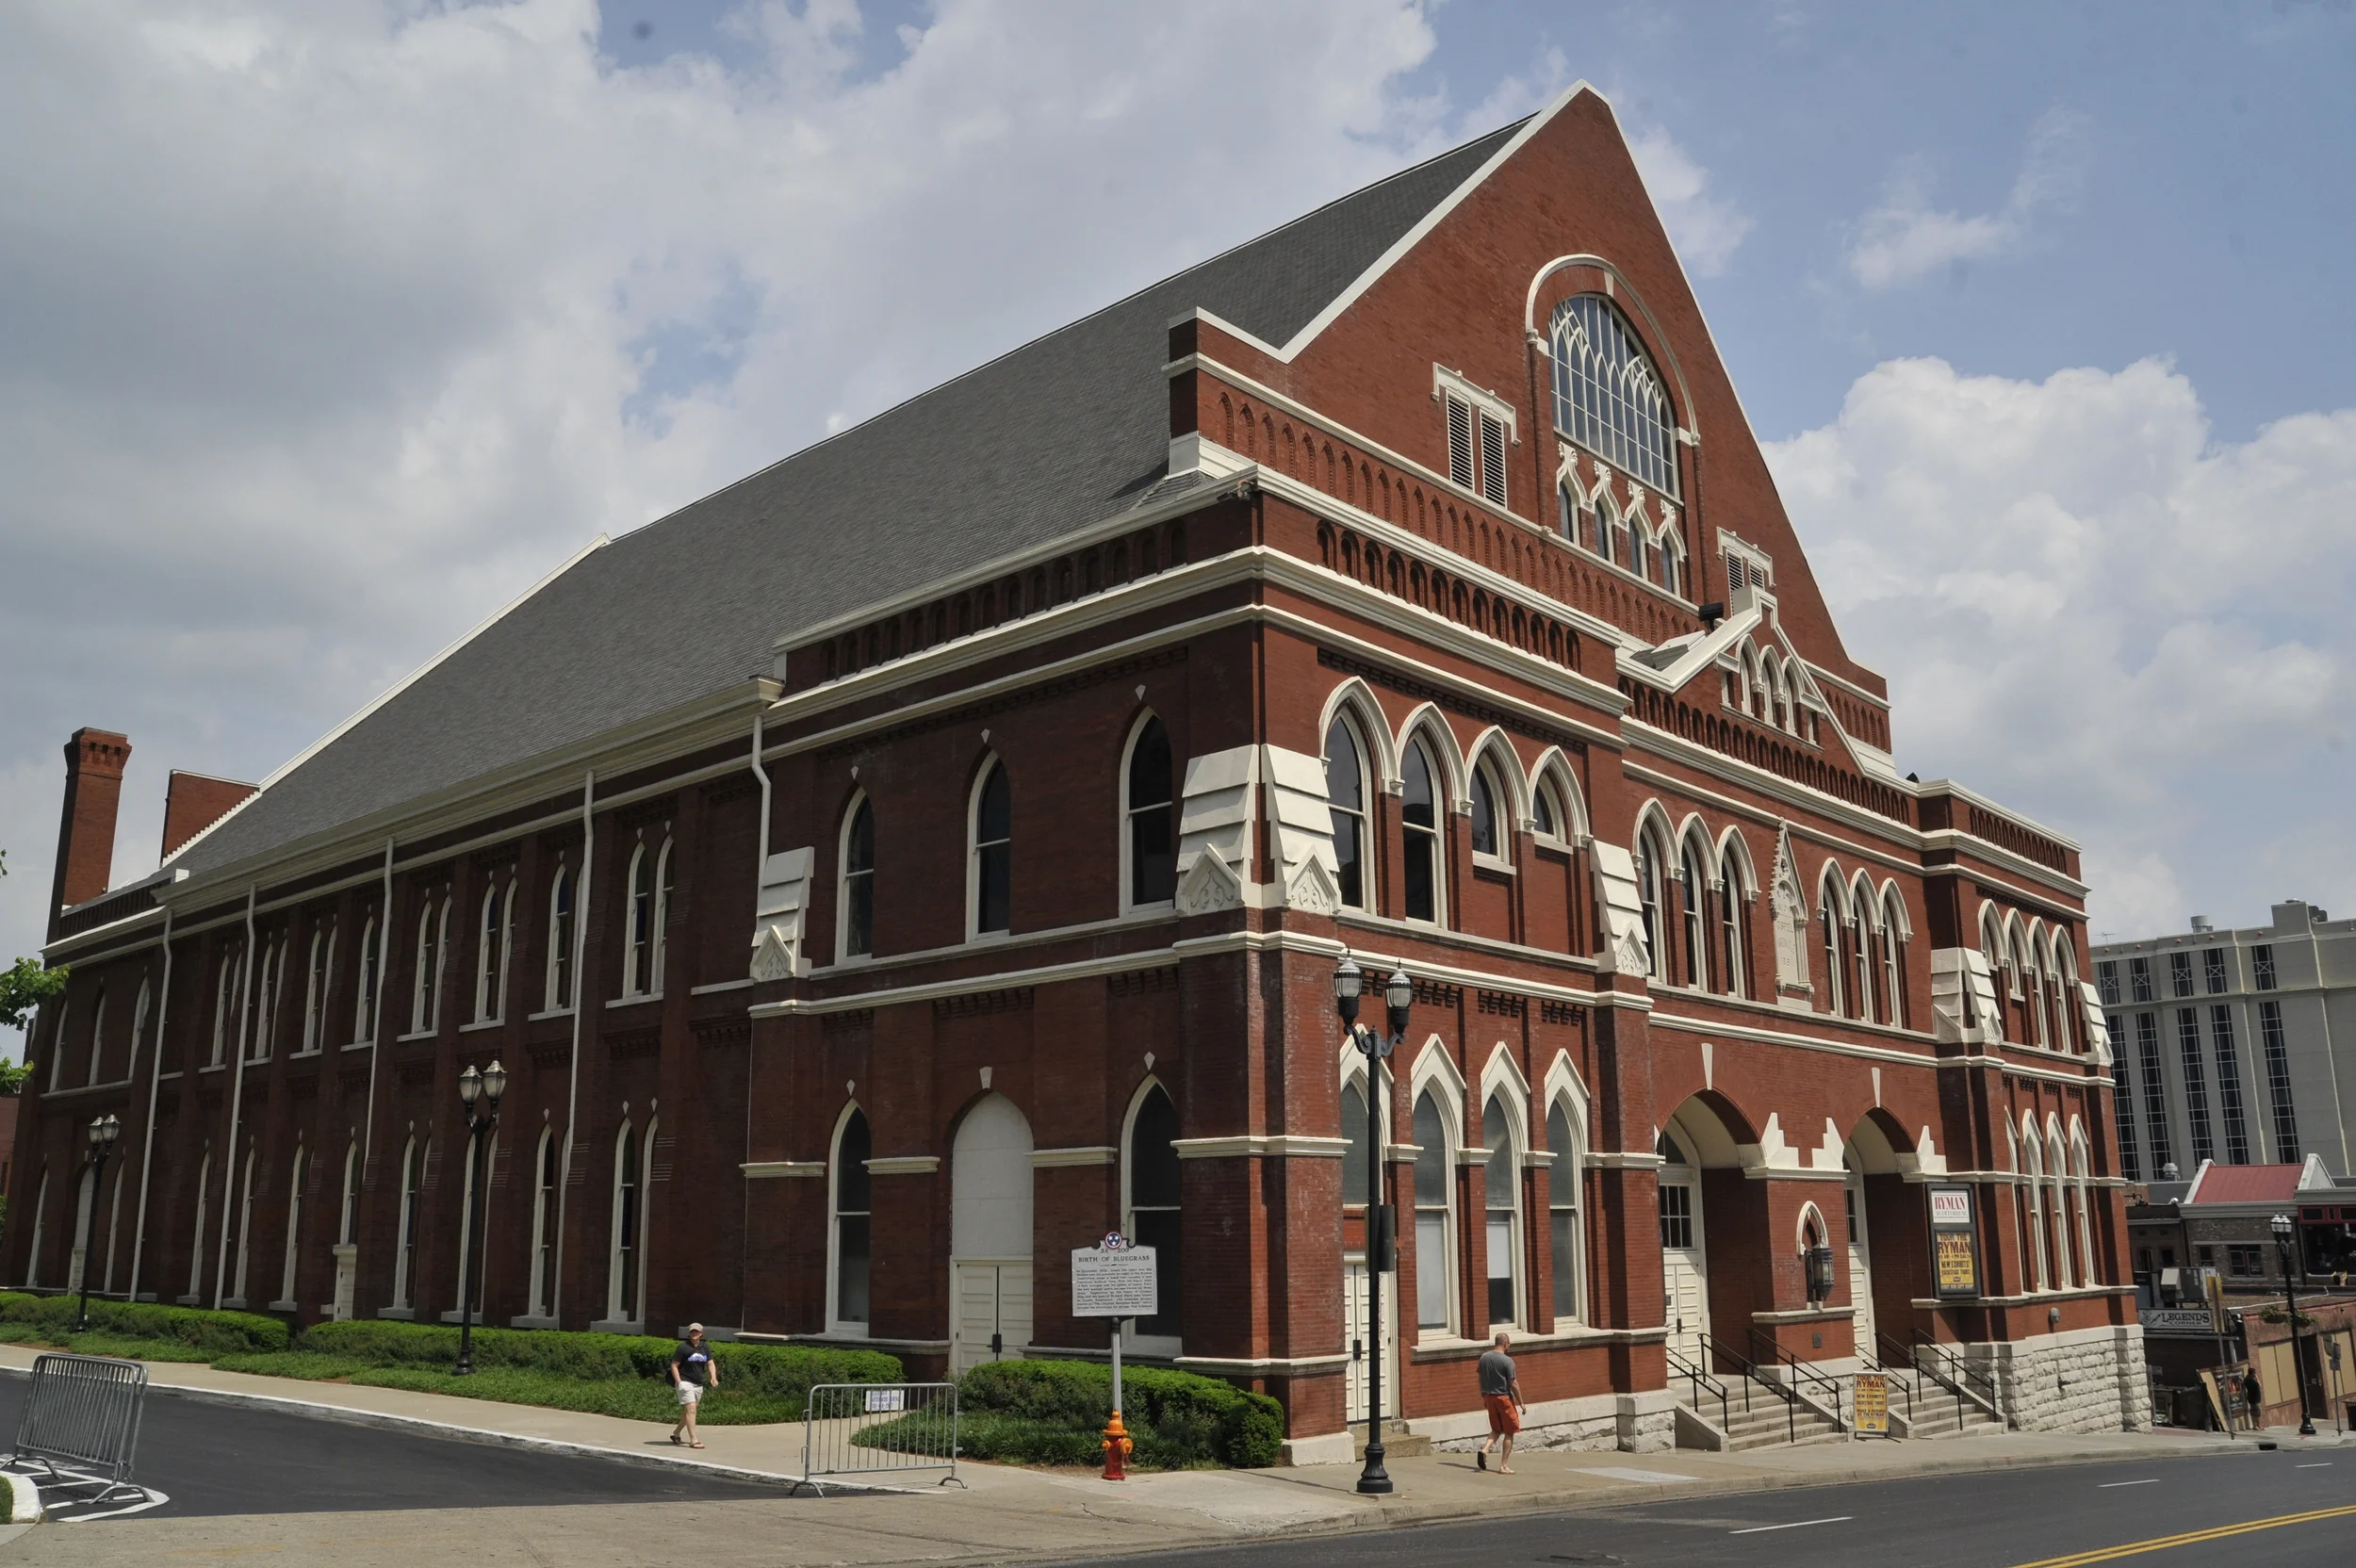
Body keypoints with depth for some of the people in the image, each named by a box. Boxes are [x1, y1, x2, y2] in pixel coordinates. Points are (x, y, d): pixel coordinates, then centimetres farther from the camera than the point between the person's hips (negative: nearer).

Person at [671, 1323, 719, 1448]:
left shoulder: (705, 1348, 9)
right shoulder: (683, 1347, -7)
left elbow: (711, 1364, 3)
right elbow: (674, 1365, -6)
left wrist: (713, 1377, -16)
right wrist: (679, 1382, -15)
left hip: (699, 1384, 6)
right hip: (685, 1382, -6)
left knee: (689, 1411, 15)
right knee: (691, 1409, -15)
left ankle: (676, 1432, 34)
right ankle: (693, 1440, -17)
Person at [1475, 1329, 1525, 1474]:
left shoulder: (1484, 1357, 2)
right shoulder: (1507, 1361, -16)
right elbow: (1513, 1384, -14)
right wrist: (1521, 1403, -5)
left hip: (1489, 1397, 6)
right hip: (1504, 1398, -6)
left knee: (1496, 1429, 19)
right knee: (1509, 1433, 7)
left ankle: (1485, 1449, -8)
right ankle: (1504, 1466, 7)